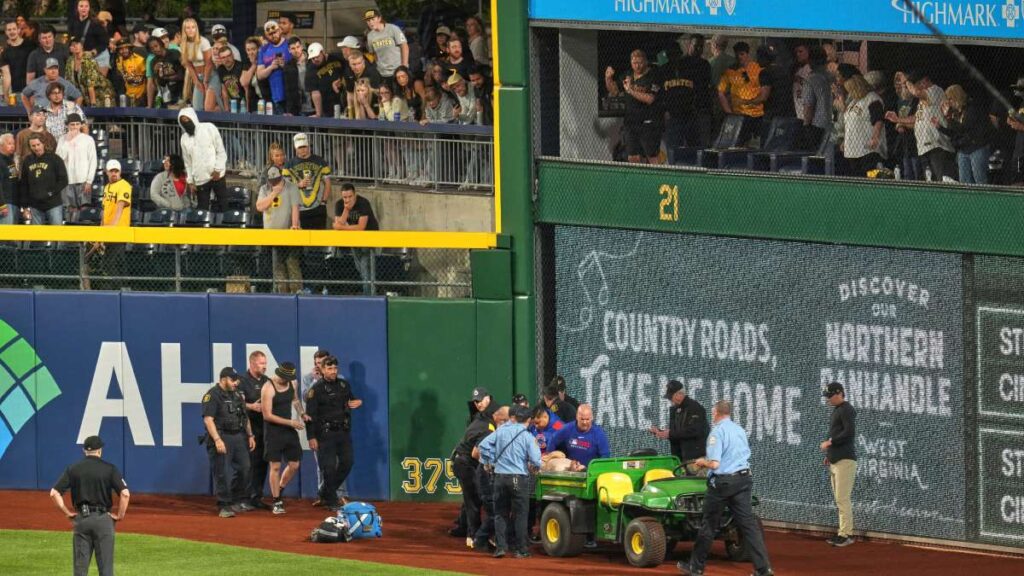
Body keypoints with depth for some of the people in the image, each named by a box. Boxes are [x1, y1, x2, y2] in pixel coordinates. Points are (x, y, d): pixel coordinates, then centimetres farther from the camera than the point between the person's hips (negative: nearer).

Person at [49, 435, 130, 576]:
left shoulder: (73, 469, 4)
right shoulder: (109, 469, -3)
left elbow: (54, 493, -2)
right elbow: (125, 494, -14)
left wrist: (67, 513, 5)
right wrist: (120, 516, -2)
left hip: (80, 518, 2)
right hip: (103, 519, -2)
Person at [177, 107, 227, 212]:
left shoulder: (209, 128, -3)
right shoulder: (184, 138, 8)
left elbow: (221, 151, -4)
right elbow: (187, 162, 12)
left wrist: (218, 169, -12)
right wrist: (190, 181, 6)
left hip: (216, 175, -3)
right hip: (200, 179, 3)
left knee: (223, 203, 2)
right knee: (202, 208, 3)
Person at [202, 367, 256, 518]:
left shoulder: (237, 394, 17)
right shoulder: (212, 395, -9)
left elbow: (245, 417, 24)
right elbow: (208, 419, -17)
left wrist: (250, 435, 17)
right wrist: (217, 440, -24)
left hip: (239, 437, 8)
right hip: (222, 437, -8)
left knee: (244, 470, 6)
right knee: (222, 473, -7)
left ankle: (238, 501, 21)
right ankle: (224, 506, -3)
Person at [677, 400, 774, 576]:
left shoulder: (717, 432, -13)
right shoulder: (739, 430, 10)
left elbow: (715, 464, -21)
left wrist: (703, 462, 2)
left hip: (723, 482, -6)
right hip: (743, 480, 6)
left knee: (709, 525, 7)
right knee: (748, 524, 3)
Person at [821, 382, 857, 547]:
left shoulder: (847, 410, -10)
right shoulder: (836, 410, 20)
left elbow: (849, 432, -21)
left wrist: (829, 442, -14)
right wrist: (828, 454, 20)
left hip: (845, 460, -10)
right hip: (835, 460, 10)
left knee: (842, 498, -12)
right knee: (839, 499, 9)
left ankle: (846, 534, -13)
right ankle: (845, 532, 11)